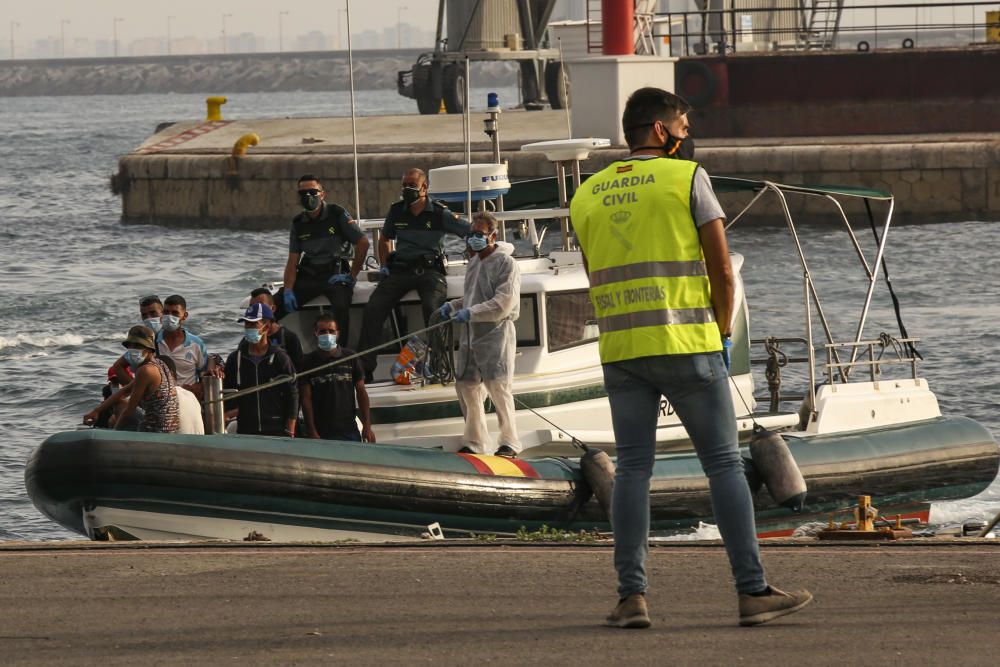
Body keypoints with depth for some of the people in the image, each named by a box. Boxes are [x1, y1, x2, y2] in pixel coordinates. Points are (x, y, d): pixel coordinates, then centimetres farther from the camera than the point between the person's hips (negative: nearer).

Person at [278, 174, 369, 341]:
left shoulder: (337, 214, -3)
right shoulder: (298, 224, 10)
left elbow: (363, 243, -4)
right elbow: (292, 261, 9)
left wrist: (352, 276, -6)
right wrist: (288, 290, -6)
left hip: (335, 275, -4)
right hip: (308, 276, 4)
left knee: (341, 306, -35)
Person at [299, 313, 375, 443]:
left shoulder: (350, 358, 6)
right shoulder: (309, 362, 2)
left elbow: (361, 392, 9)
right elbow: (306, 399, 1)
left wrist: (367, 427, 3)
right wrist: (312, 432, -6)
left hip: (349, 431, 1)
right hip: (321, 434, -1)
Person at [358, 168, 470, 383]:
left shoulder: (440, 214, 0)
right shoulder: (396, 211, 12)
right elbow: (385, 239, 30)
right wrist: (384, 265, 15)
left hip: (429, 270, -3)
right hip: (399, 269, 3)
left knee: (432, 307, -34)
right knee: (373, 308, -18)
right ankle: (366, 368, -16)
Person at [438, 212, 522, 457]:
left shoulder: (505, 264, -7)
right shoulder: (473, 264, 18)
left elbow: (503, 303, -16)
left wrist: (471, 312, -21)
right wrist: (454, 306, 10)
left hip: (496, 332, -8)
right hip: (470, 335, 8)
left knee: (498, 387, -12)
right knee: (466, 386, 9)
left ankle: (509, 443, -6)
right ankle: (474, 442, 19)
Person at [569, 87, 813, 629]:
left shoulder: (586, 196, 13)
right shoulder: (687, 178, -2)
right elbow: (721, 268, -4)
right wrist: (723, 332, 8)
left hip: (619, 349, 4)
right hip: (687, 344, -4)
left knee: (633, 468, 5)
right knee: (723, 464, 0)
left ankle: (632, 595, -3)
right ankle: (753, 591, -1)